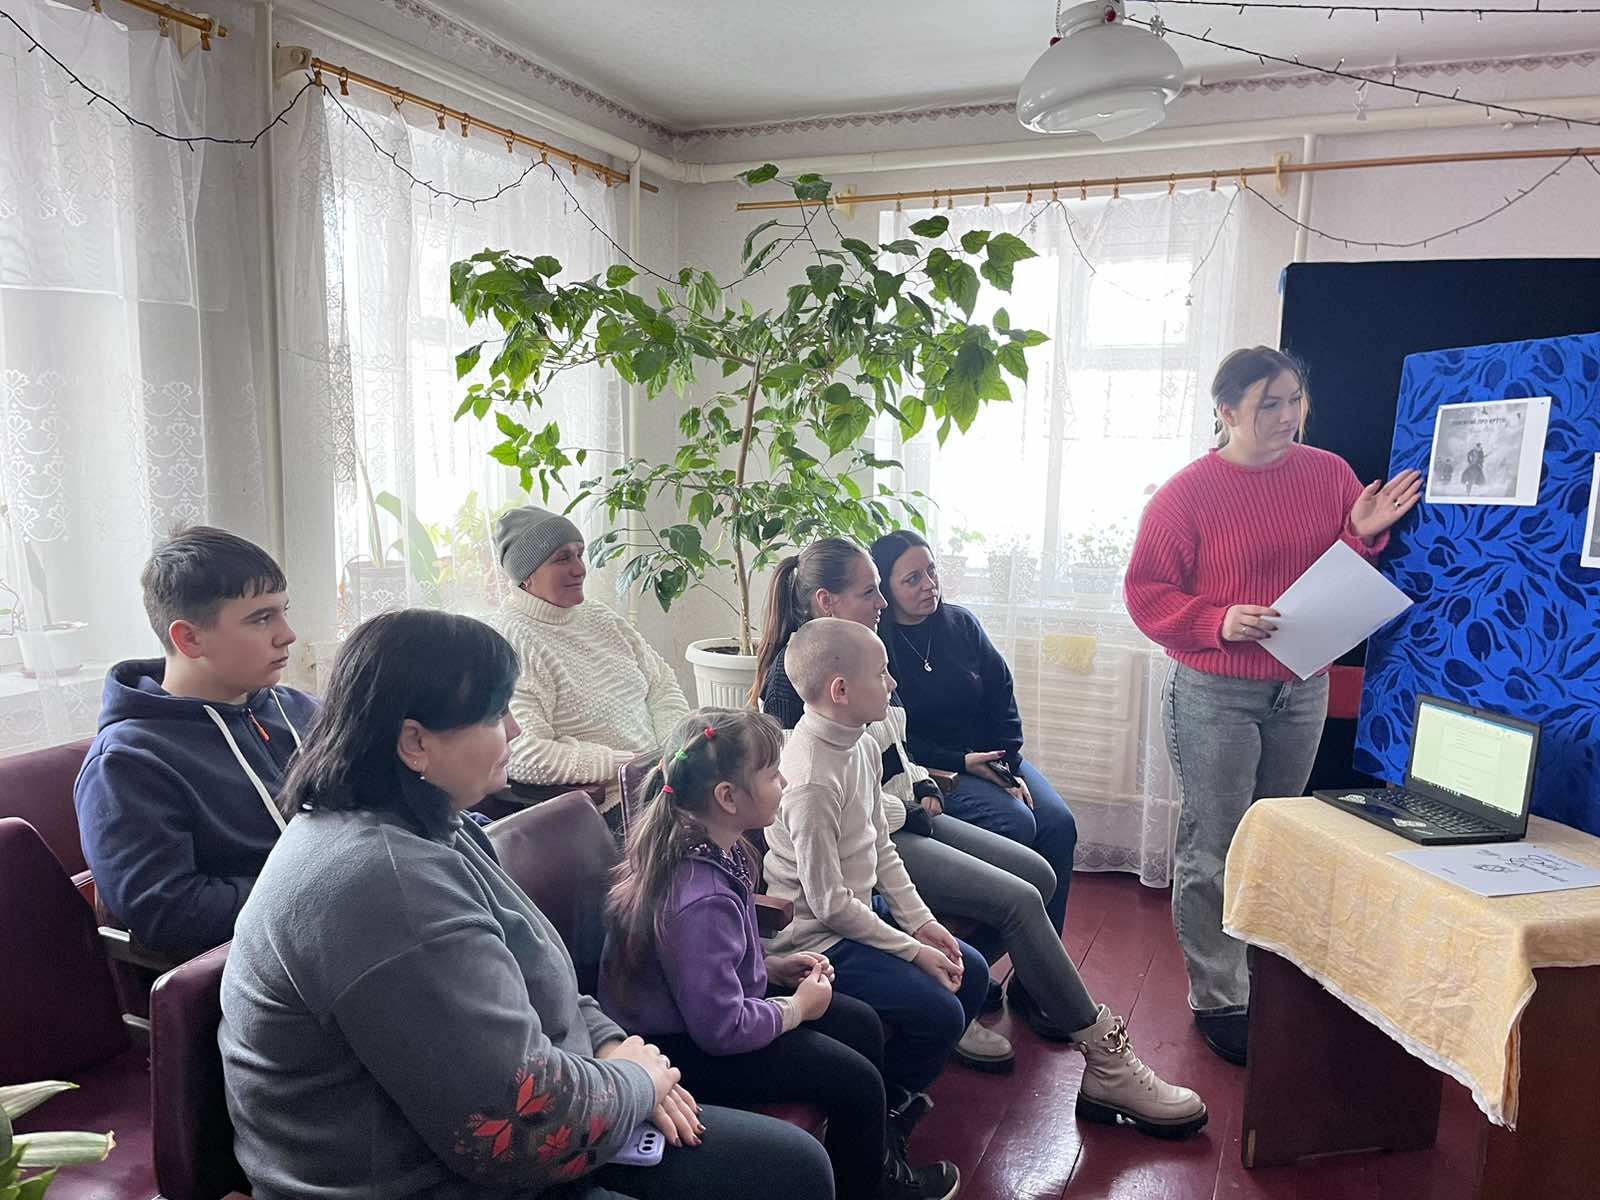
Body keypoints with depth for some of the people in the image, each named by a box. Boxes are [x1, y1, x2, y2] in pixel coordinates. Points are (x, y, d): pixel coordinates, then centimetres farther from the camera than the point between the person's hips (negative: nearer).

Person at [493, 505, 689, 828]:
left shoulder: (599, 617, 13)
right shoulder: (515, 644, -12)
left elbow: (662, 684, 17)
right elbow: (523, 756, -21)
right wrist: (626, 764, -18)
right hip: (612, 805, -8)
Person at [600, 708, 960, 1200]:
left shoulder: (710, 845, -7)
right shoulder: (699, 901, -36)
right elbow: (721, 1029, -28)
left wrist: (770, 966, 2)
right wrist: (798, 1008, -13)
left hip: (706, 1007, 9)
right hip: (681, 1048, -9)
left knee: (862, 1025, 12)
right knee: (855, 1080, -7)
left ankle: (878, 1159, 34)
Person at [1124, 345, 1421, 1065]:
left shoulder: (1330, 474, 5)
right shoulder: (1189, 491, -9)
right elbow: (1146, 592, -9)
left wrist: (1363, 537, -7)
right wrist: (1219, 622, -23)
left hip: (1303, 689, 5)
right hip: (1214, 694, -5)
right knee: (1213, 851, 0)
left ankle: (1266, 980, 33)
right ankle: (1218, 999, 14)